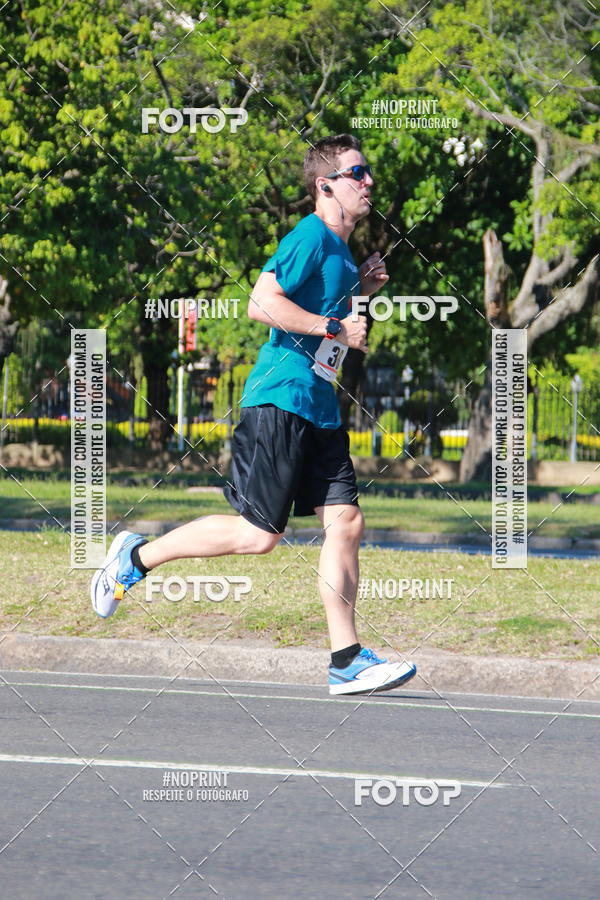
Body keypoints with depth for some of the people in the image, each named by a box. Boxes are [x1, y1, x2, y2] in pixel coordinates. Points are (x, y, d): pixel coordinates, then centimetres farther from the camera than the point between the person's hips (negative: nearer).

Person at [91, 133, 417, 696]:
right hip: (278, 401, -9)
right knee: (258, 534, -7)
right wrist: (336, 327, -18)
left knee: (345, 521, -1)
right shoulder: (310, 237, -12)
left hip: (319, 411, 9)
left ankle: (346, 661, -2)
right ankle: (137, 556, 10)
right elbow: (262, 304, -22)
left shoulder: (340, 250, 17)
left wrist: (357, 289, 16)